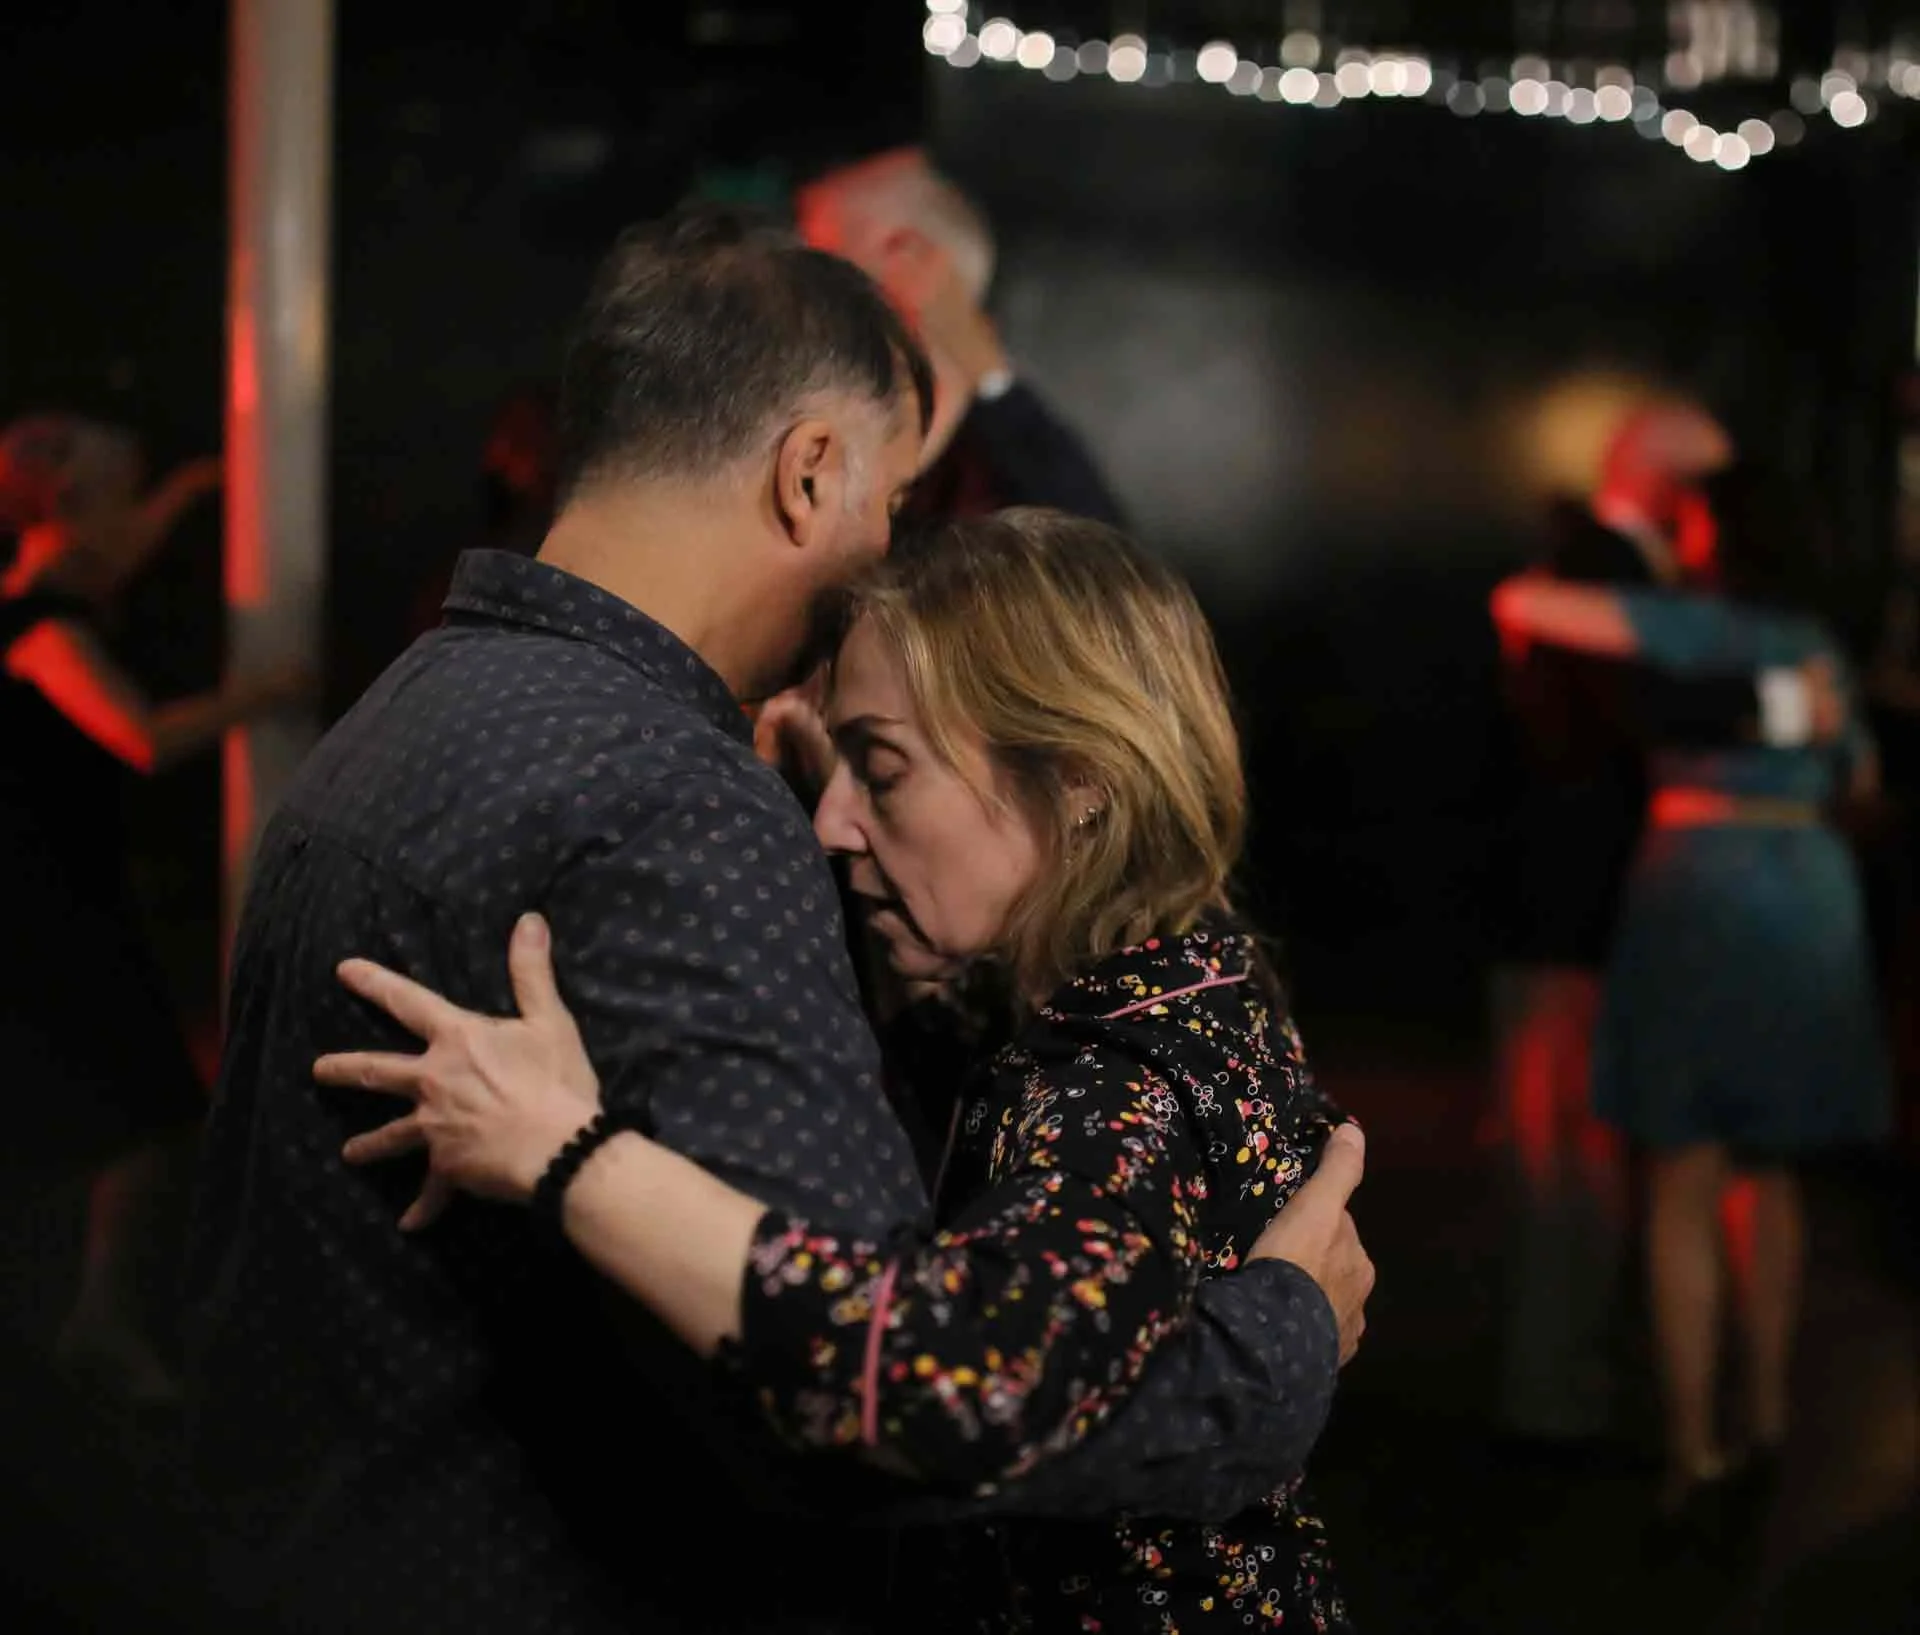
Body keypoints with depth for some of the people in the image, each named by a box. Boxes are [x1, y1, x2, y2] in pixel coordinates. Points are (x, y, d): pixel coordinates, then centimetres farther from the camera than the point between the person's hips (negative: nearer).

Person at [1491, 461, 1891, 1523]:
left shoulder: (1694, 626, -6)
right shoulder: (1816, 642, 13)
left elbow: (1520, 606, -13)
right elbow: (1858, 773, 28)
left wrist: (1528, 603, 10)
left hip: (1704, 887, -6)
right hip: (1815, 896, 6)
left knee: (1684, 1190, 0)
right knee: (1770, 1174, 19)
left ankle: (1694, 1451, -1)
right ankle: (1769, 1415, 22)